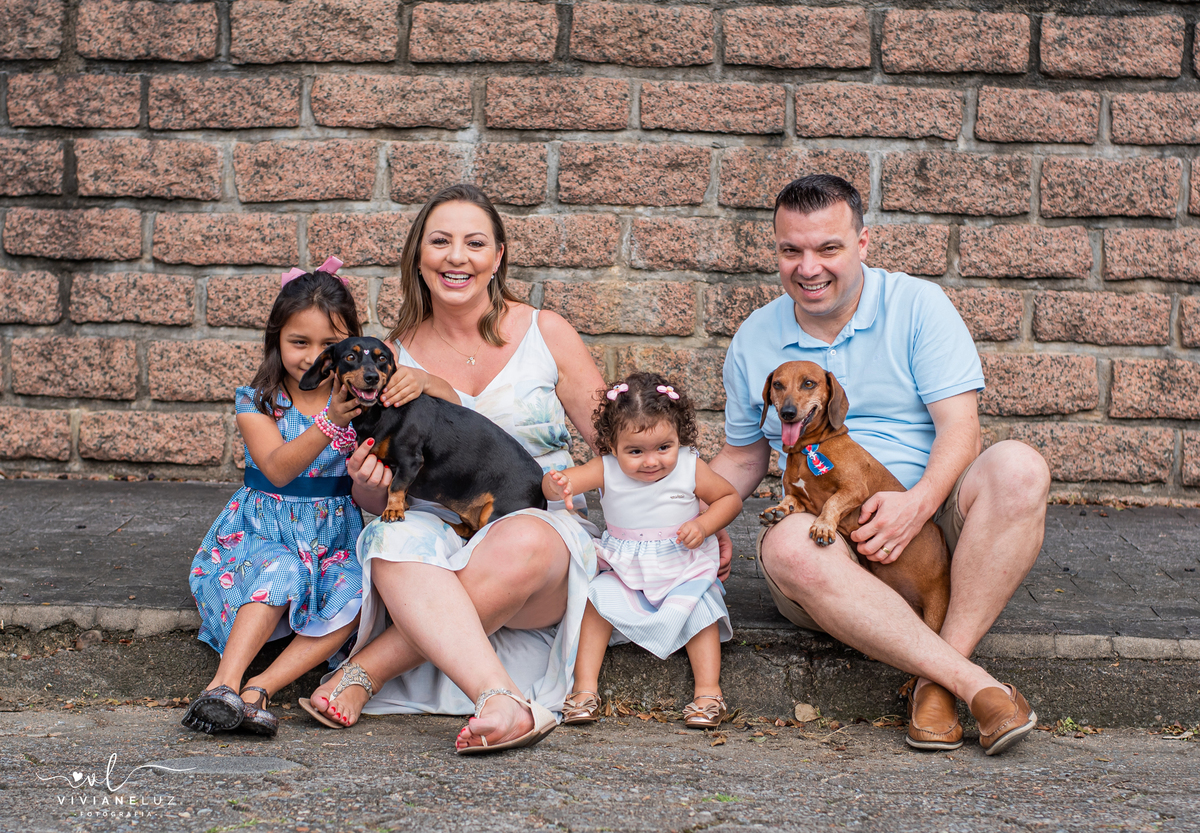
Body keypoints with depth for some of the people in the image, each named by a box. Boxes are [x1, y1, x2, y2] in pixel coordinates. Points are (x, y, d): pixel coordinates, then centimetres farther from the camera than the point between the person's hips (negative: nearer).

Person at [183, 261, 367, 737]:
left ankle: (259, 688, -34)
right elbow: (278, 468, -18)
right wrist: (329, 422, -33)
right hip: (262, 531, -1)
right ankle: (225, 682, -42)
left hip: (335, 536, 2)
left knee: (354, 593, -30)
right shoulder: (257, 402, -1)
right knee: (284, 570, -35)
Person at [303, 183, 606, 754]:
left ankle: (367, 670, -28)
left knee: (523, 542, -37)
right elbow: (375, 501, 11)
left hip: (543, 523, -1)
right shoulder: (394, 358, 9)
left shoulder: (544, 333, 6)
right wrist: (370, 483, -14)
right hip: (436, 538, 1)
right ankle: (502, 701, -49)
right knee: (398, 541, -34)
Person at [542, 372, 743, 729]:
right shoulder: (607, 470, -11)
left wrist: (703, 526, -15)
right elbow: (561, 482, -23)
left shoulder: (690, 468, -10)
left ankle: (708, 692, -15)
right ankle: (585, 687, -16)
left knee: (699, 608, -25)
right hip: (624, 571, 1)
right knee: (597, 600, -22)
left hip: (683, 568, -1)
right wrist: (556, 485, -49)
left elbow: (730, 498, 3)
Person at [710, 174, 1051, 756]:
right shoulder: (754, 341, 12)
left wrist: (918, 502, -25)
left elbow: (959, 428, -5)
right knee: (787, 547, -36)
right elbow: (742, 456, 22)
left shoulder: (917, 305, 3)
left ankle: (934, 681, -29)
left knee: (1018, 469, -30)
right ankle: (977, 685, -36)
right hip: (828, 541, 1)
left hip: (930, 526, 0)